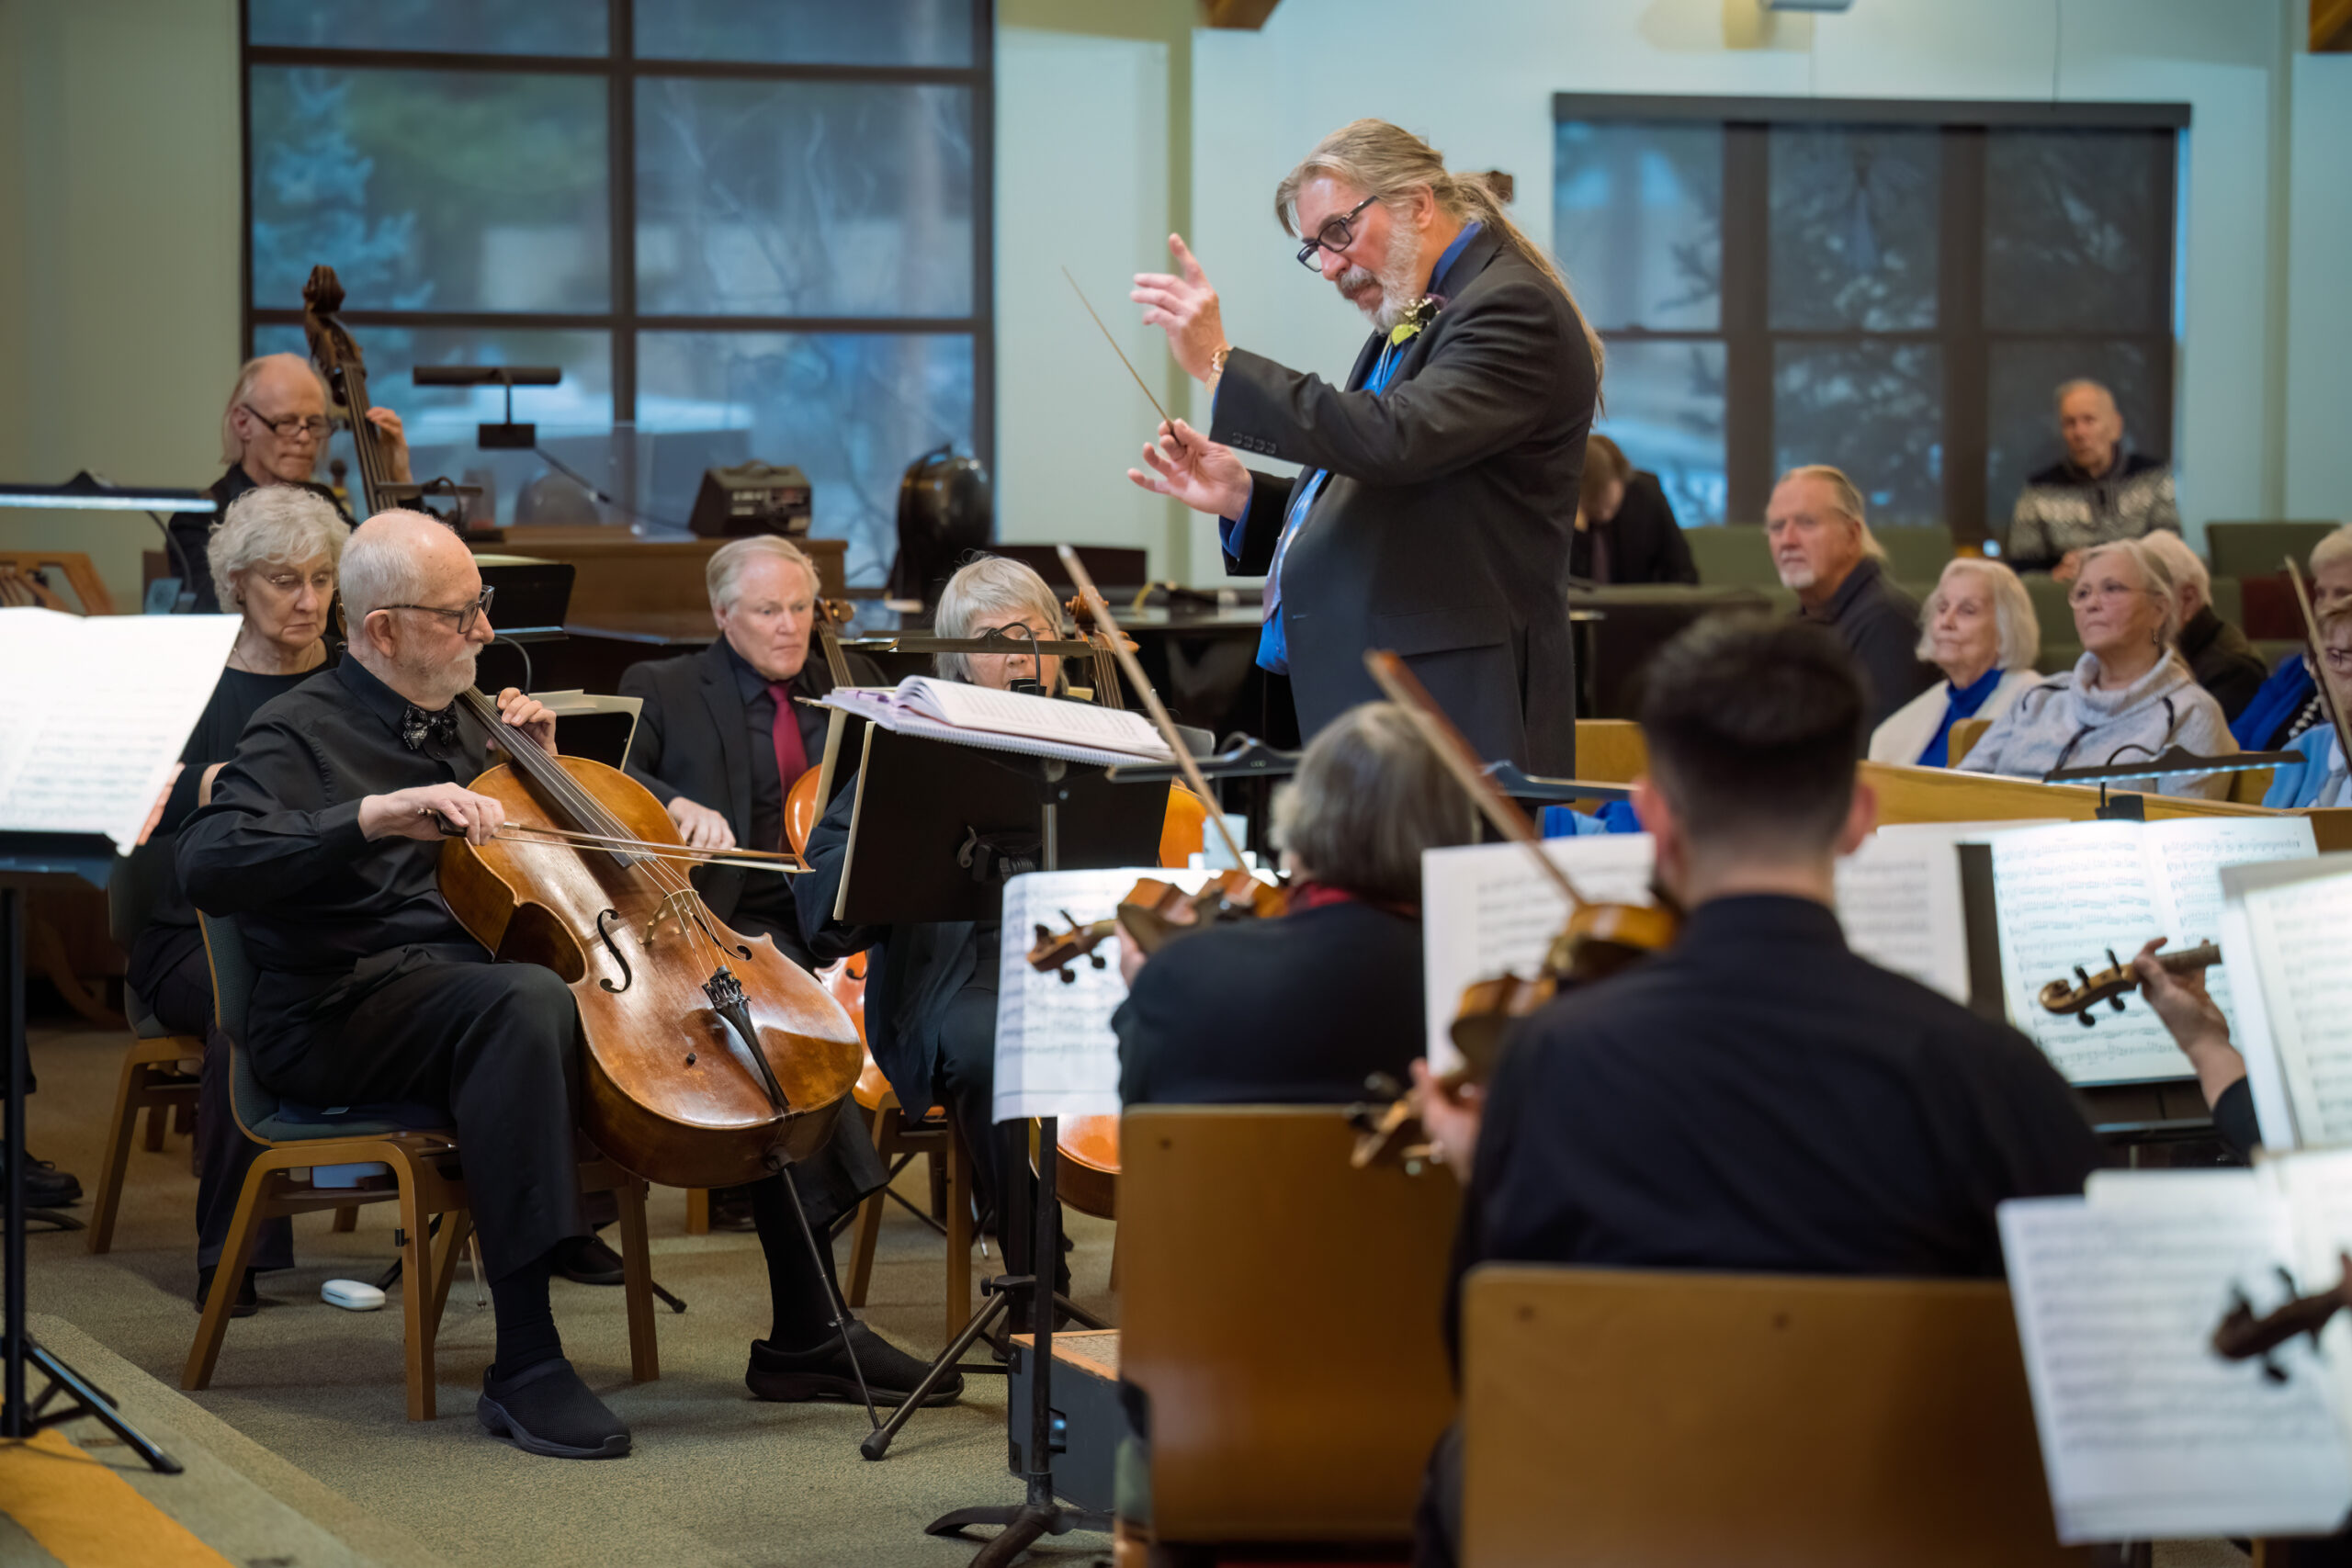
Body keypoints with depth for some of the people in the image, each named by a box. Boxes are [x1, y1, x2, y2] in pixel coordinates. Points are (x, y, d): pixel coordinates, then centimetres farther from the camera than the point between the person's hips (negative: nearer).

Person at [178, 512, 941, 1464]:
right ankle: (524, 1366, -41)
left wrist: (537, 768, 13)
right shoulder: (304, 733, -5)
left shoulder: (458, 723, 19)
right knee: (525, 1001, -41)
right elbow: (210, 866, -25)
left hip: (484, 975, 8)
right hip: (347, 1009, -8)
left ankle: (804, 1333, -1)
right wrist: (376, 814, -34)